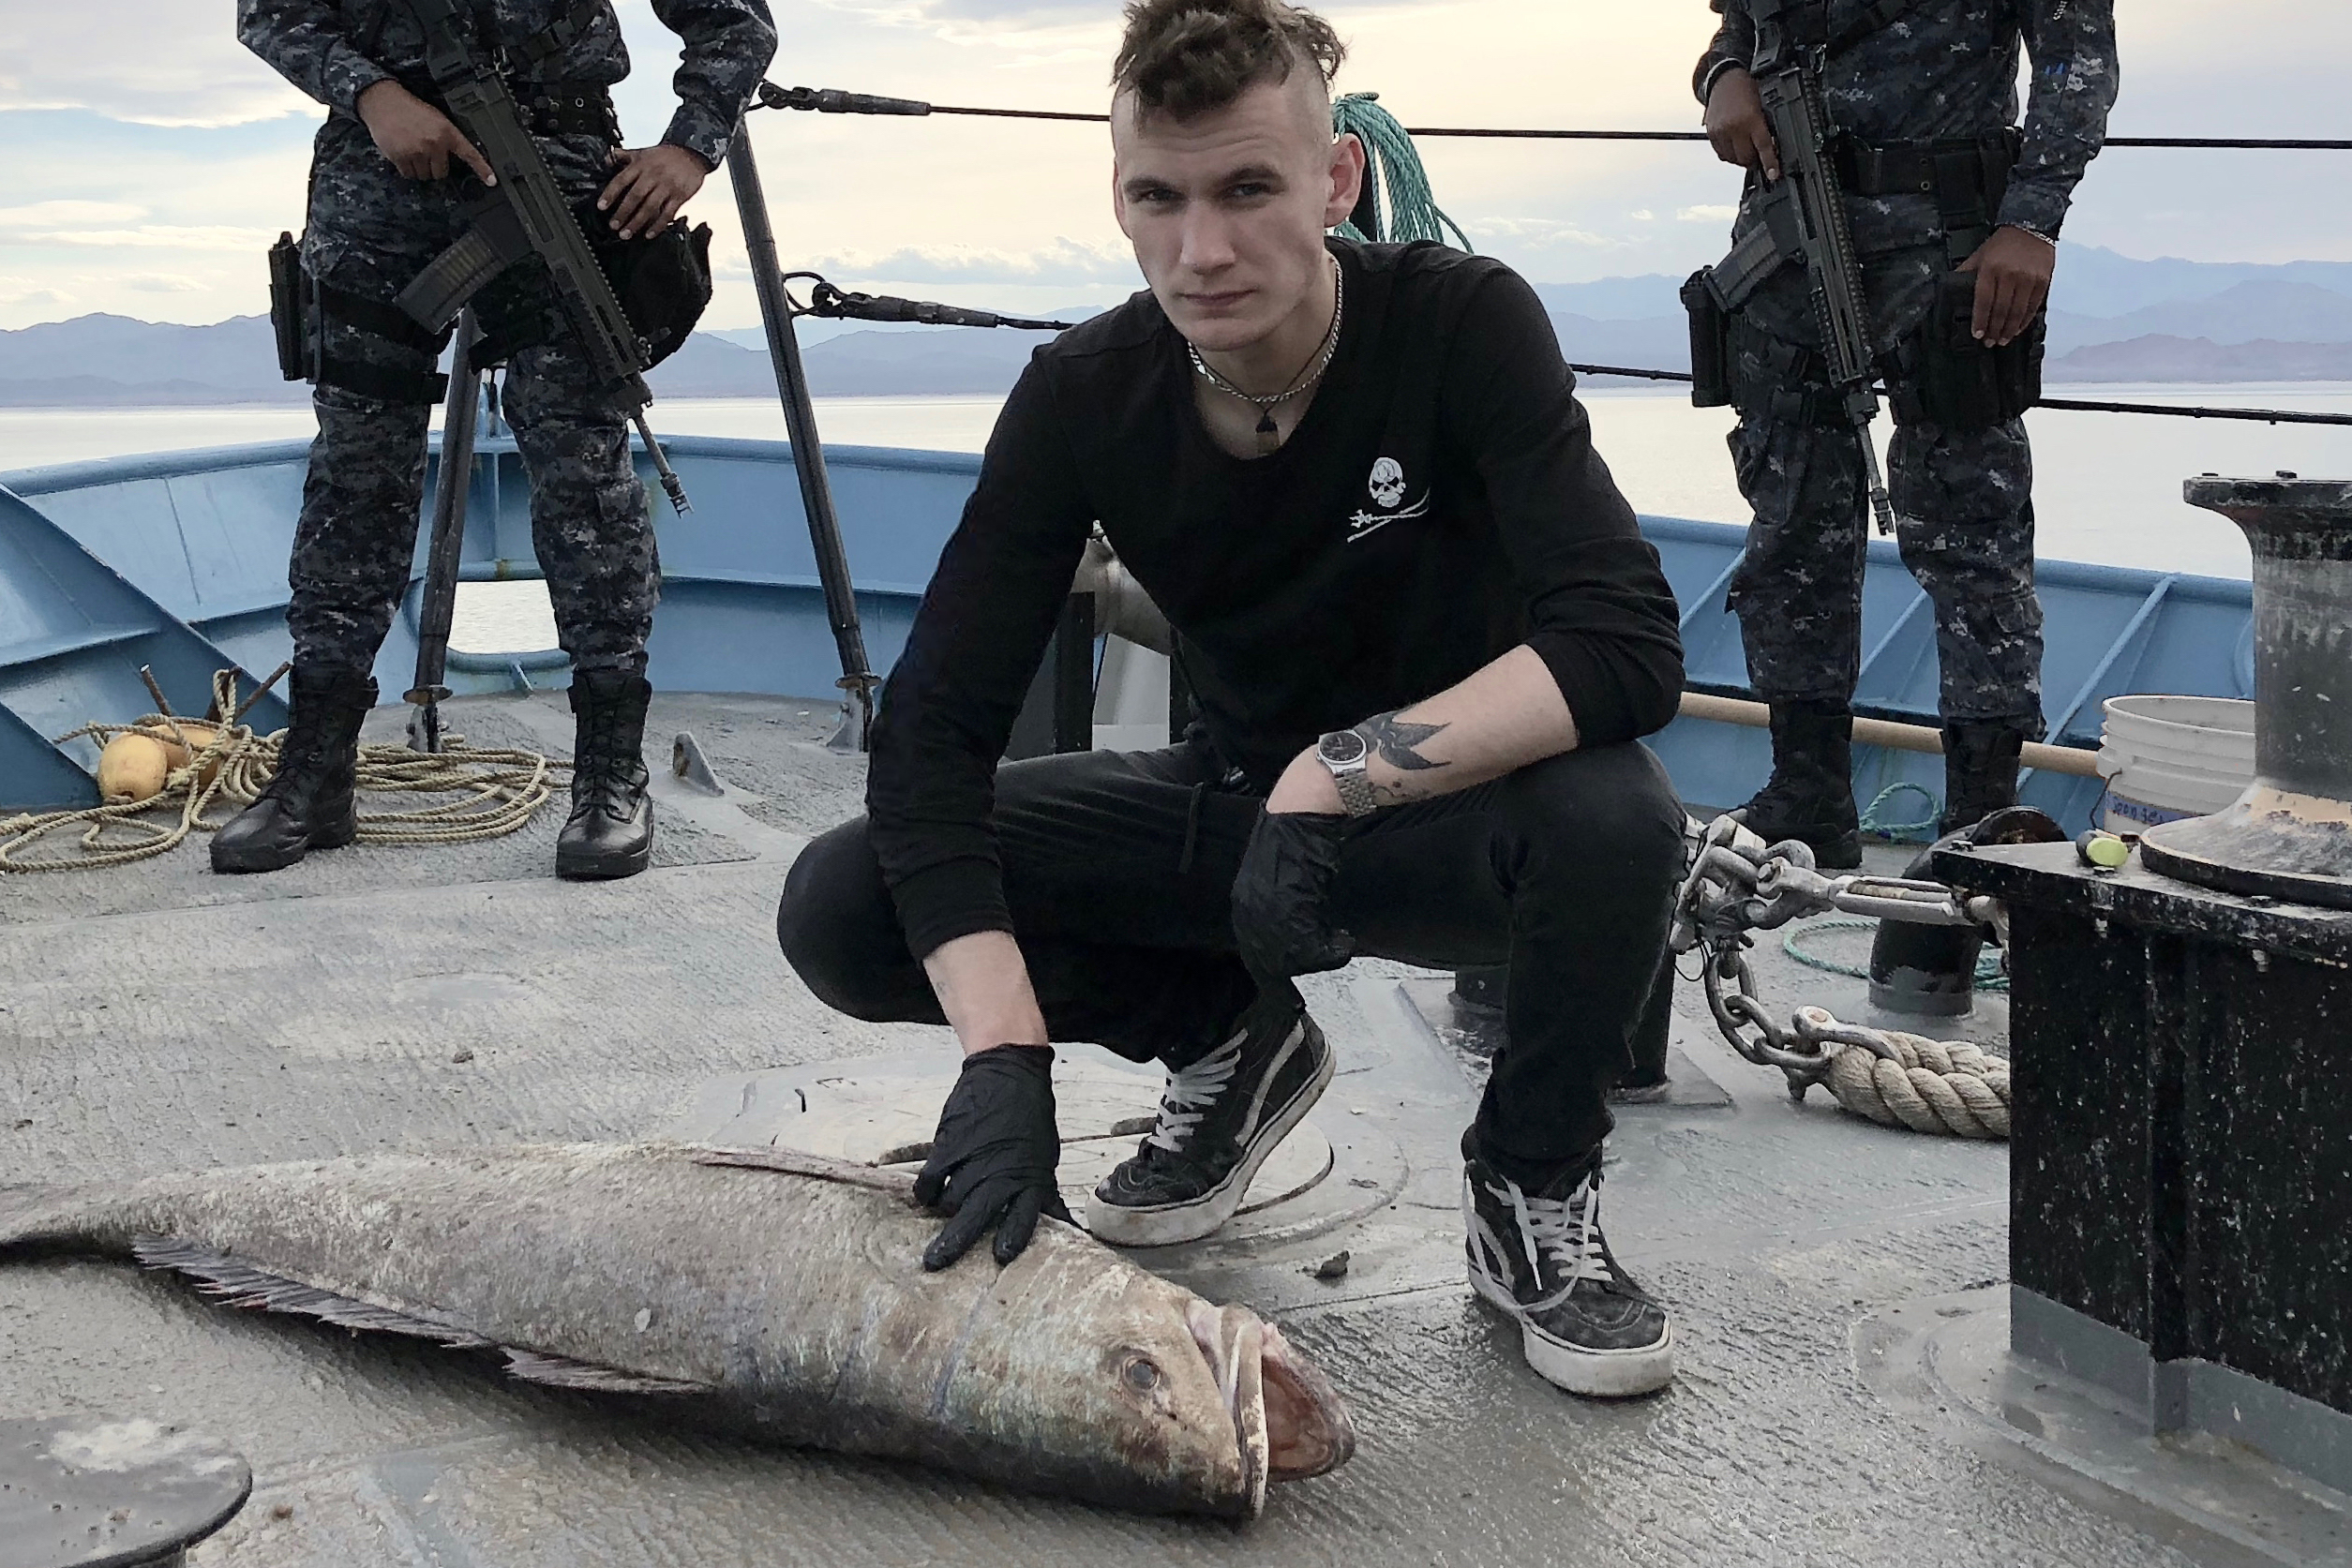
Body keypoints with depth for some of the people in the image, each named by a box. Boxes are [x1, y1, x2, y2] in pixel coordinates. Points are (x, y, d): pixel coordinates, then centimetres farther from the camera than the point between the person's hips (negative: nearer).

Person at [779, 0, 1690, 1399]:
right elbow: (935, 727, -19)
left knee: (1613, 815, -38)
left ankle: (1535, 1193, -8)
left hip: (1447, 811, -3)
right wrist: (1004, 1052, -31)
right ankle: (1234, 1044, 9)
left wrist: (1340, 773, -39)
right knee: (838, 909, -14)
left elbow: (1628, 645, -32)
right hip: (1233, 806, 3)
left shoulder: (1462, 324, -22)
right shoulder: (1083, 395, -14)